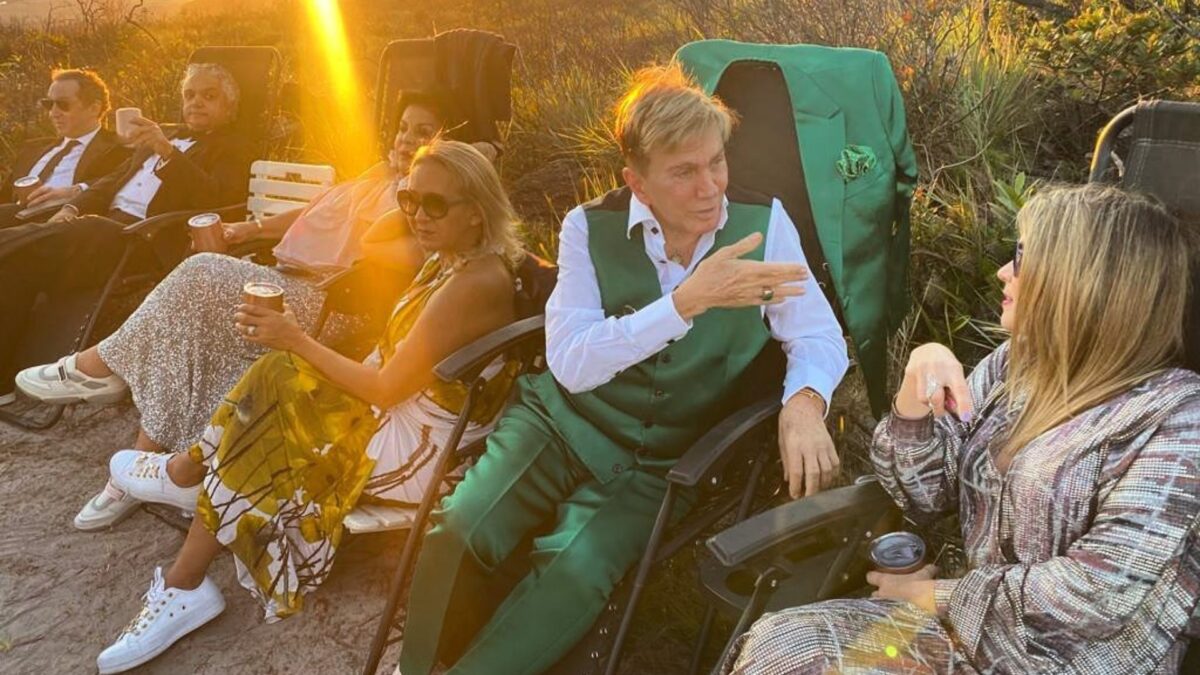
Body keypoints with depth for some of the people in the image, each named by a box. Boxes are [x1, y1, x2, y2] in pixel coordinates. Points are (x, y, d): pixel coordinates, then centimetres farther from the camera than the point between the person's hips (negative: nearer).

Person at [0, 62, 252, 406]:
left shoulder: (231, 149, 7)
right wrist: (73, 207, 8)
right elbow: (113, 180, 28)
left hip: (145, 239, -7)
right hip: (104, 221, 8)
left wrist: (167, 151, -25)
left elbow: (215, 202, -13)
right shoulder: (162, 138, 29)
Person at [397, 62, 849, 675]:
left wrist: (804, 401, -28)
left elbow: (818, 336, -4)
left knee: (576, 571, -27)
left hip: (663, 461, 0)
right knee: (456, 536, -22)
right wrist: (690, 299, -29)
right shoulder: (590, 228, -7)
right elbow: (571, 364, -18)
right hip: (565, 422, 1)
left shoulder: (763, 223, -6)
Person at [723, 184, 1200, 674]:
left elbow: (1098, 595, -20)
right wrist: (915, 391, -12)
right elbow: (925, 496, 5)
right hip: (972, 621, 6)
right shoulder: (1011, 366, 4)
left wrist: (932, 594, -11)